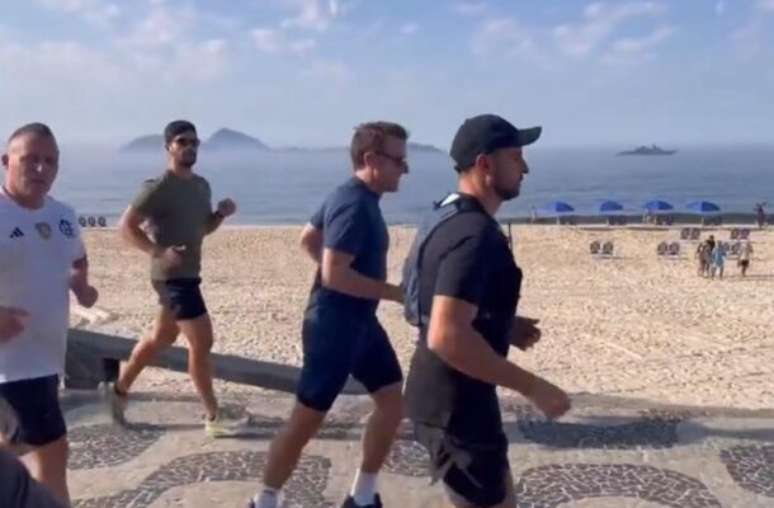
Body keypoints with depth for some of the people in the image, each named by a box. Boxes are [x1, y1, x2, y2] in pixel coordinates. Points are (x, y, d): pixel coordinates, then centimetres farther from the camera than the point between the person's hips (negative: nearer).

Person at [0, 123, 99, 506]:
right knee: (51, 452, -7)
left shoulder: (63, 215, 8)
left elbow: (77, 259, 27)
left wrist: (82, 286, 5)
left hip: (47, 356, 8)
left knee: (34, 451, 20)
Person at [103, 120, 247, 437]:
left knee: (161, 339, 20)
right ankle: (214, 418, 2)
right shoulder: (158, 188, -15)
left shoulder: (201, 186, 10)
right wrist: (158, 251, -28)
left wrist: (222, 214, 0)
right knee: (201, 342, -7)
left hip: (188, 274, 9)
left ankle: (118, 390, 37)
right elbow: (126, 226, -16)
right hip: (173, 276, -9)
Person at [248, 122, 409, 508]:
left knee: (392, 400, 10)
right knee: (307, 418, 1)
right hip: (334, 326, -10)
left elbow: (308, 239, 20)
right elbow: (333, 275, -27)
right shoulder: (354, 205, -21)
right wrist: (396, 292, -21)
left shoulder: (352, 198, 9)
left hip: (359, 321, 10)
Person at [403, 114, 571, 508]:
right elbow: (447, 336, -33)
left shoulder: (452, 220, 10)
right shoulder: (475, 234, -23)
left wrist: (504, 327, 12)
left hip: (444, 395, 10)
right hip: (455, 405, -10)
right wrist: (533, 387, -25)